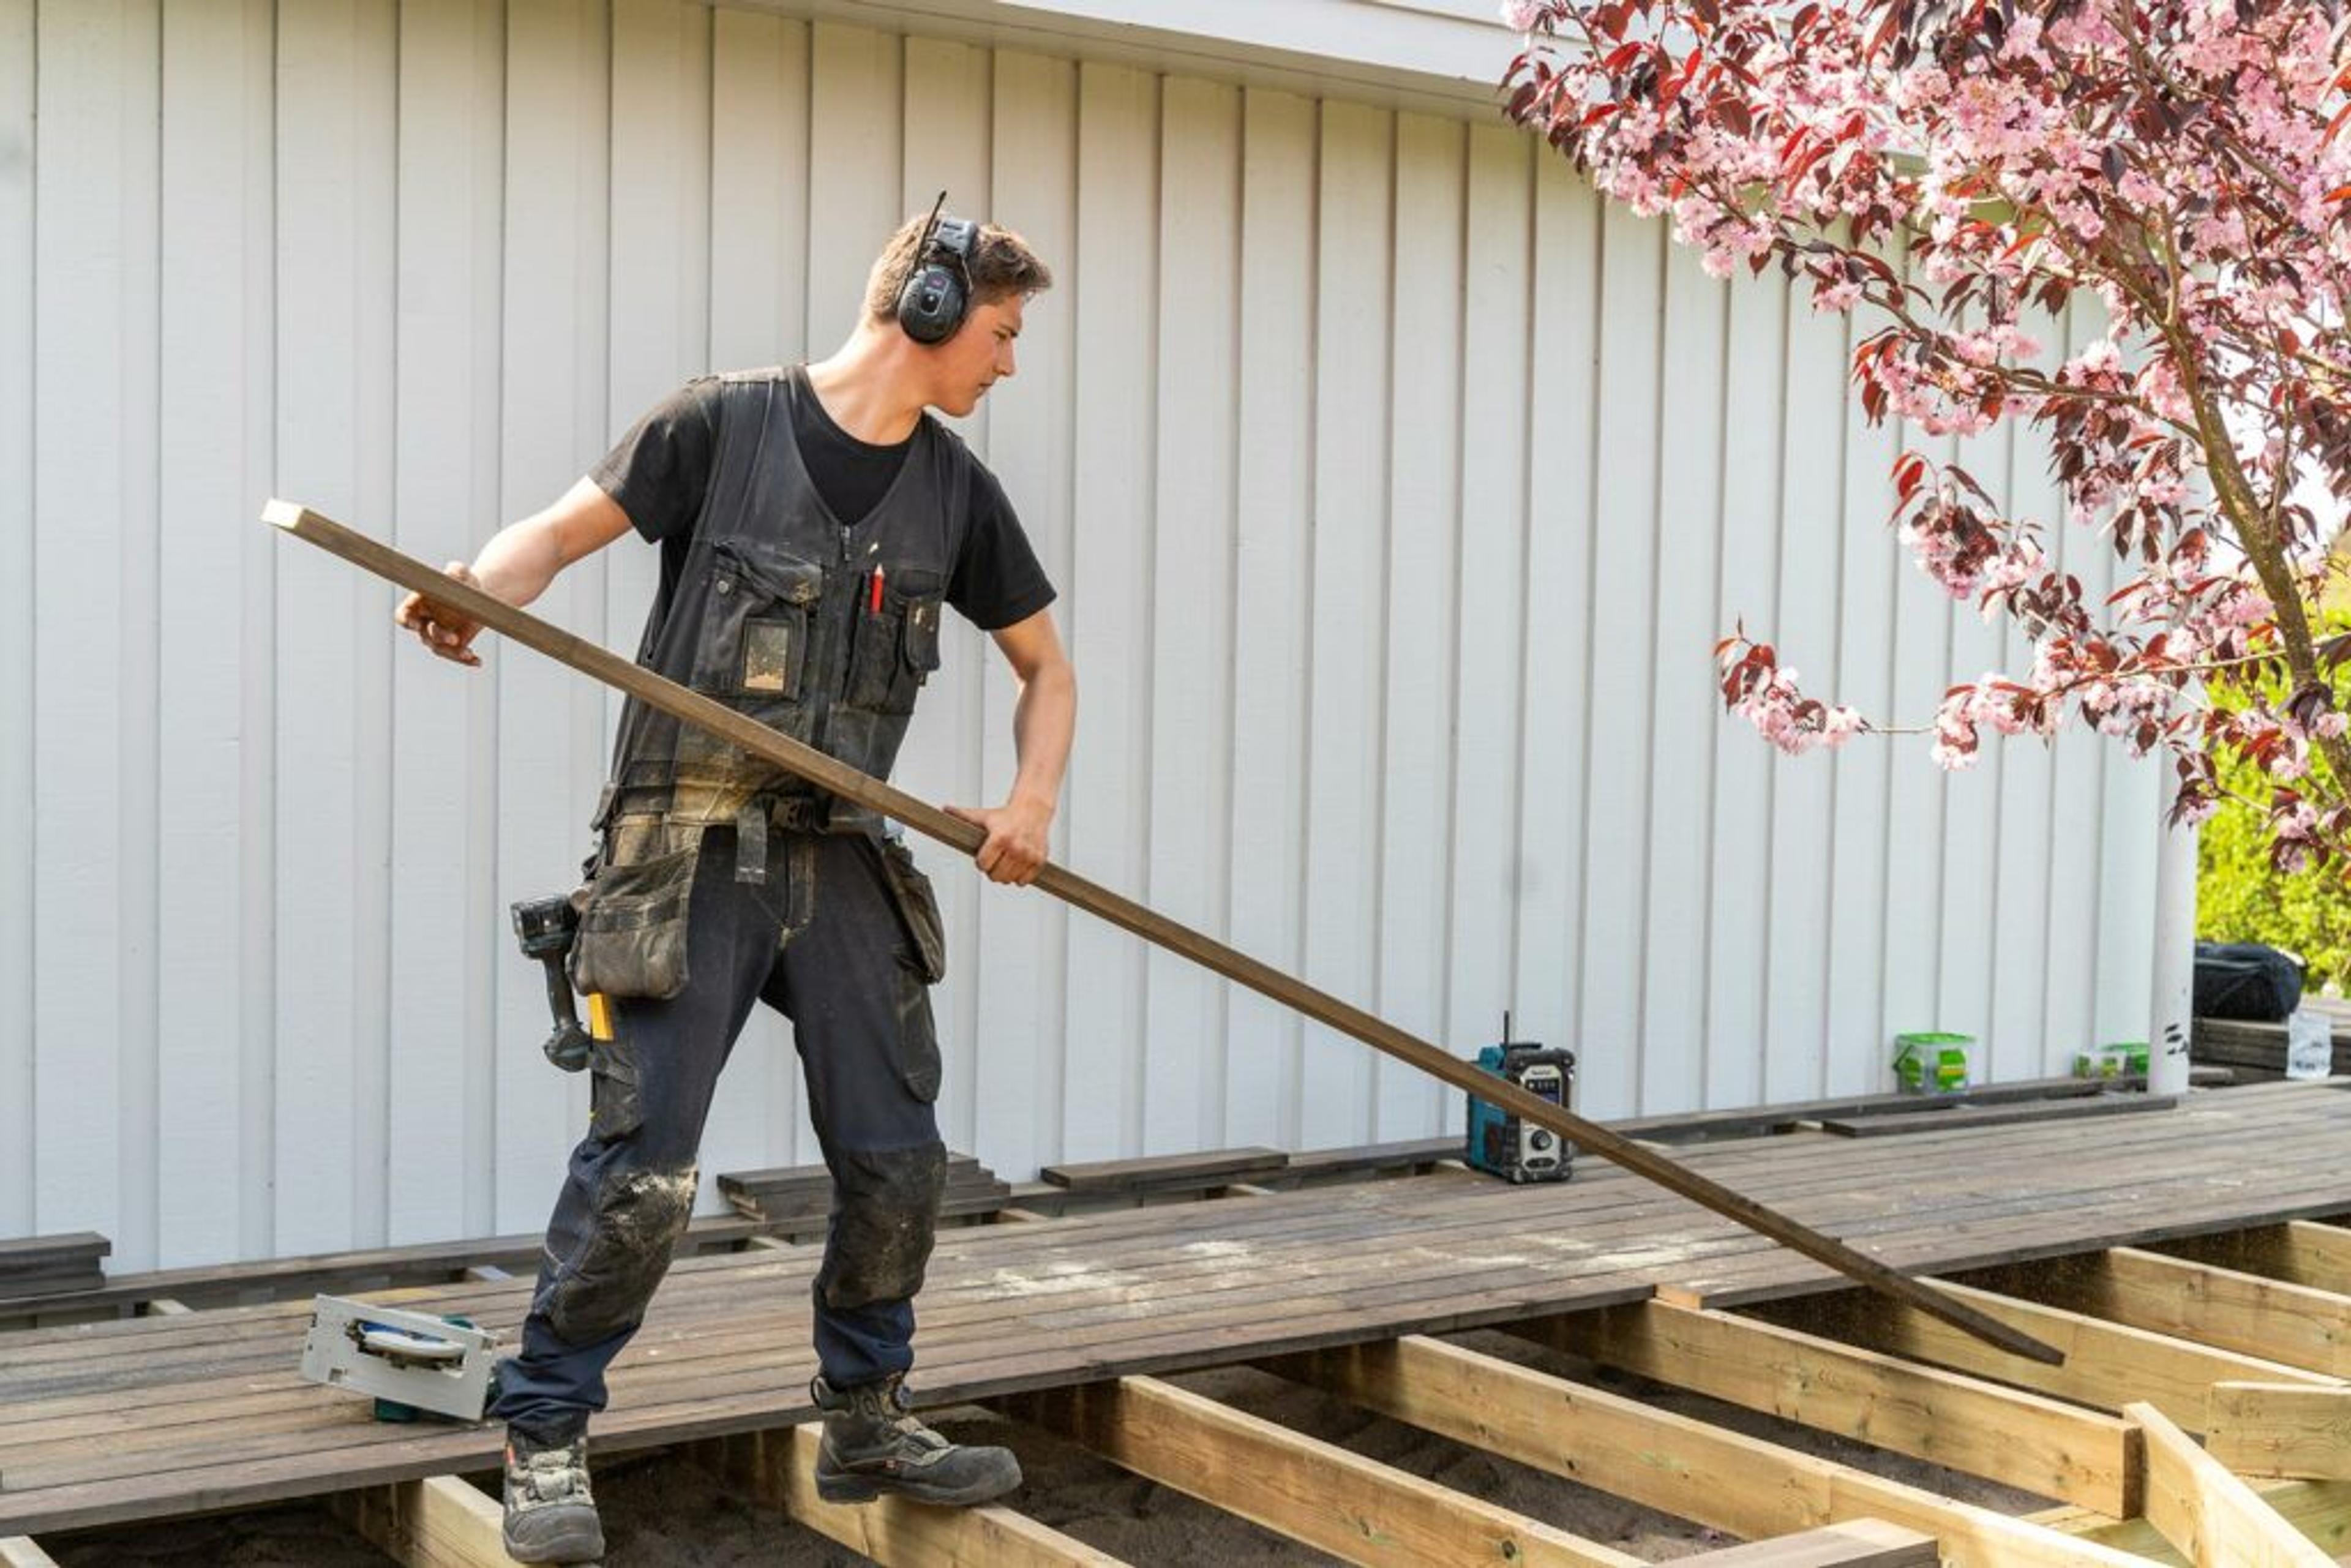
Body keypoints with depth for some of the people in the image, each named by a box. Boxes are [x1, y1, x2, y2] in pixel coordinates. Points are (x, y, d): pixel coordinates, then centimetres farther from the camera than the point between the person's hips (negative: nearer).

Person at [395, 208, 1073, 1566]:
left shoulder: (956, 488, 9)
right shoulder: (729, 422, -4)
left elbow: (1045, 664, 18)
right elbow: (560, 532, -3)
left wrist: (1035, 802, 0)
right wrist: (474, 588, -26)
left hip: (845, 857, 5)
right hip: (688, 854, -5)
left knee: (897, 1161, 5)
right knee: (644, 1170, -8)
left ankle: (867, 1424, 24)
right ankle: (545, 1436, 10)